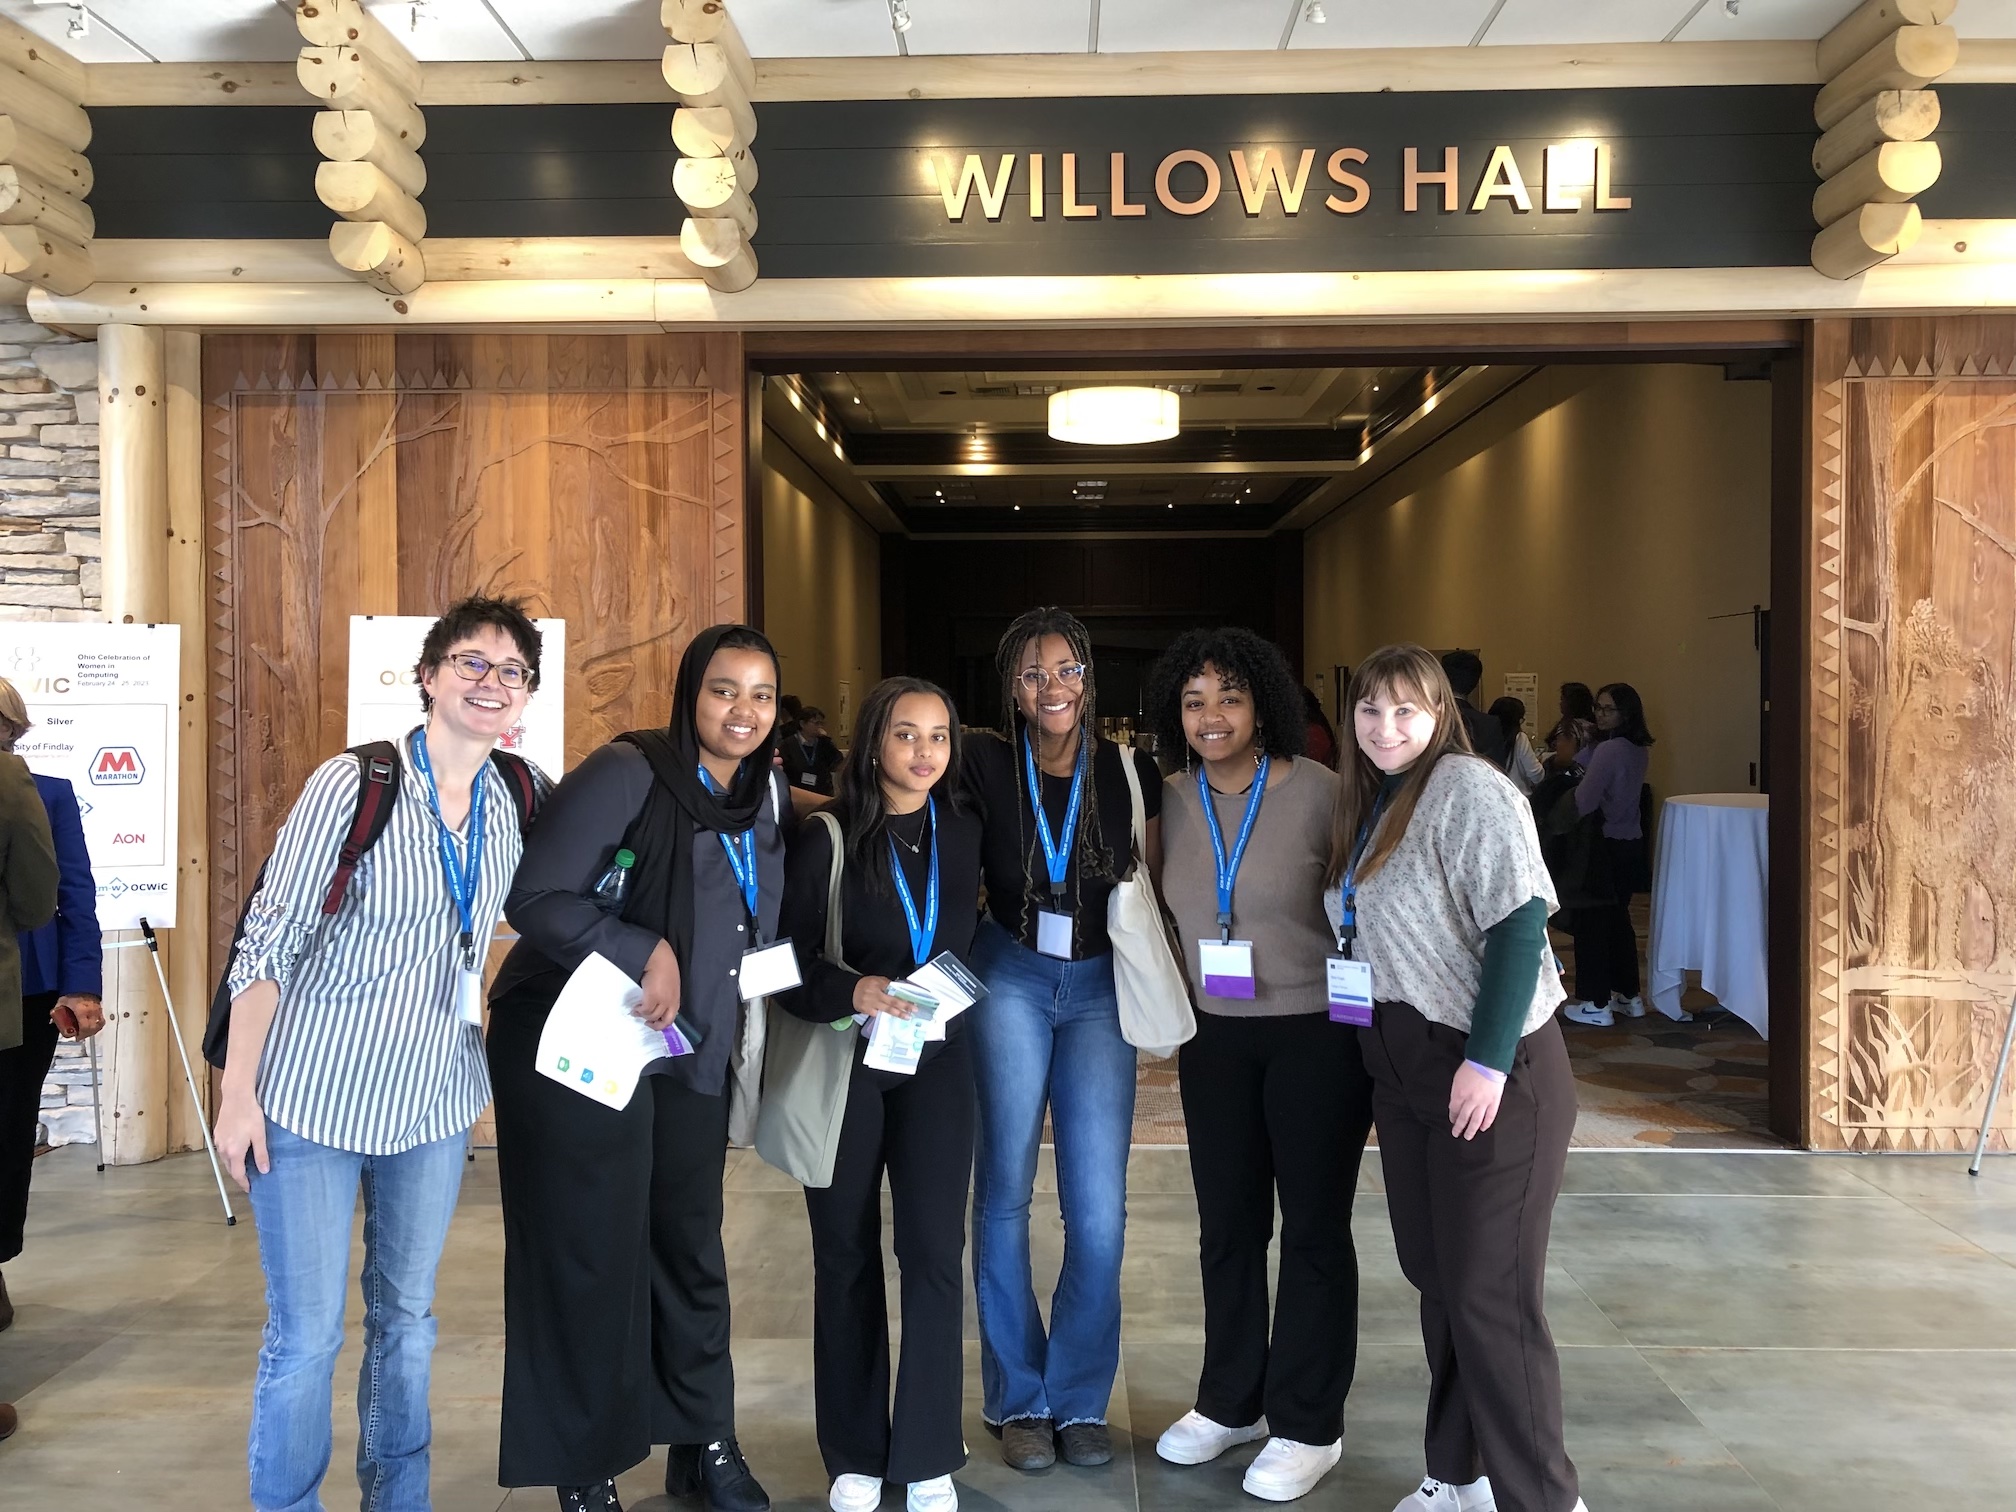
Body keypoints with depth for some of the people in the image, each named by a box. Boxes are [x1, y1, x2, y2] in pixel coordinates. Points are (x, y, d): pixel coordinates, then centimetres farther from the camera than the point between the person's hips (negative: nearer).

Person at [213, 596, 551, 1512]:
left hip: (432, 1099, 5)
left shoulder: (513, 807, 0)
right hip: (314, 1096, -5)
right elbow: (268, 940, -12)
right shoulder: (353, 784, -14)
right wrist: (239, 1091, -12)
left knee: (406, 1317, 18)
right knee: (307, 1334, 3)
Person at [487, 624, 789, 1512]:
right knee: (590, 1251, 4)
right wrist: (646, 953, -26)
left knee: (690, 1245, 13)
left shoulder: (768, 794, 5)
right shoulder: (626, 774, -18)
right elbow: (533, 898, -21)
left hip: (692, 1055, 6)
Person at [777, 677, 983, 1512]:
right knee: (847, 1256, 9)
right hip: (841, 1066, -2)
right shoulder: (827, 839, -9)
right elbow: (787, 961, -11)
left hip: (936, 1063, 2)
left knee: (935, 1250, -2)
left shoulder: (965, 833, 0)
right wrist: (854, 990, -27)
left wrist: (949, 1001, 3)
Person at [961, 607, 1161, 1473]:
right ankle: (1019, 1399, 22)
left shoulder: (1131, 774, -2)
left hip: (1099, 989, 1)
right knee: (1005, 1191, 5)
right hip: (1010, 980, -1)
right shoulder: (984, 767, -6)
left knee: (1098, 1211, -3)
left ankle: (1080, 1400, 17)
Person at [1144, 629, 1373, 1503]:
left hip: (1317, 1033, -4)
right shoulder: (1173, 801, 1)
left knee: (1313, 1227, 8)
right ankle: (1229, 1401, 32)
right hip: (1215, 1036, 5)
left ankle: (1307, 1426, 22)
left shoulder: (1317, 790, -13)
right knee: (1227, 1224, 14)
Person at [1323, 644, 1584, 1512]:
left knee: (1490, 1294, -4)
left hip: (1491, 1070, -8)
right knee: (1435, 1279, 14)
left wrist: (1488, 1062, -23)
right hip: (1405, 1071, 8)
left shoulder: (1467, 790, -13)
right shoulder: (1368, 803, 12)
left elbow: (1519, 924, -21)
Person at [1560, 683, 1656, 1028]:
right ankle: (1630, 996, 26)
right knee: (1618, 920, 18)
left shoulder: (1609, 750, -20)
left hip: (1605, 846, -8)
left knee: (1592, 922, 0)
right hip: (1630, 843, 9)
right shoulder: (1640, 751, 7)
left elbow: (1583, 802, -24)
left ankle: (1597, 1004, 4)